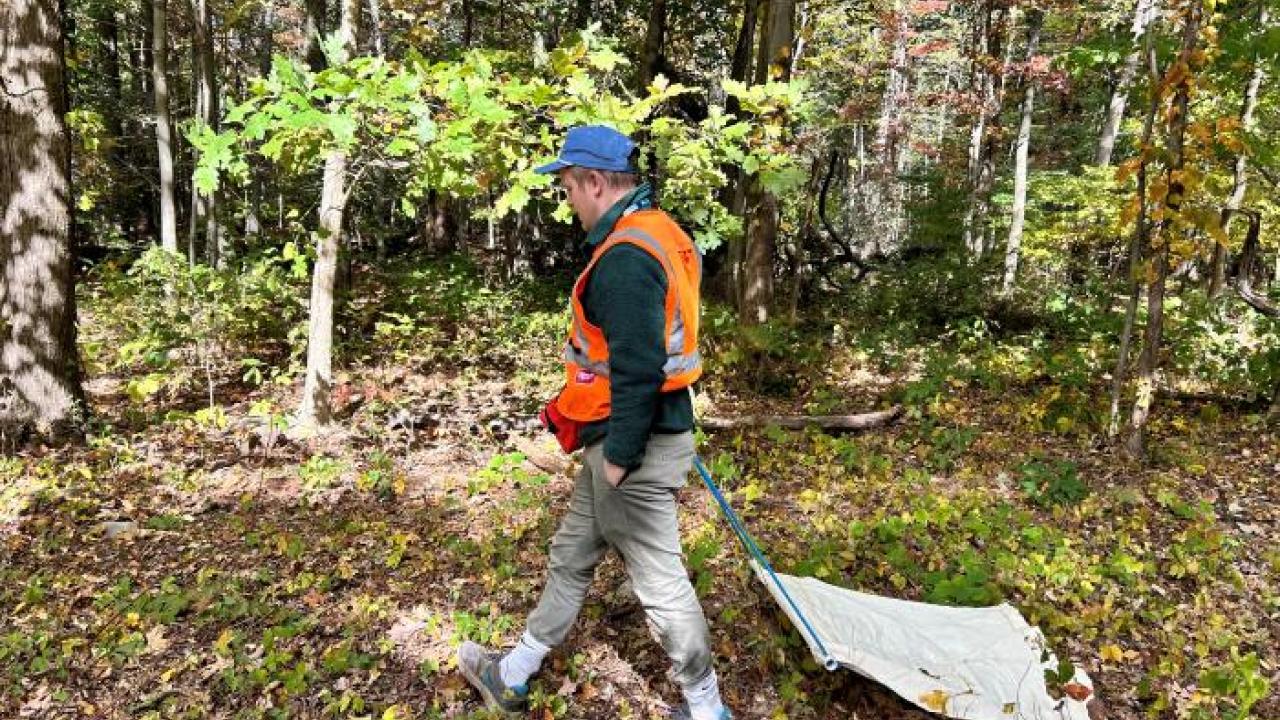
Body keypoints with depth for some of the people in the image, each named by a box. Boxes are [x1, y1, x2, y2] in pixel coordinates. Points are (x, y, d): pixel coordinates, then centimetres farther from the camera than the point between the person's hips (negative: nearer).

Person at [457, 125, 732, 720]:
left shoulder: (624, 258, -23)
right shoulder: (658, 232, 10)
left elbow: (638, 370, -27)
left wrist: (620, 457, -19)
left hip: (634, 447, -11)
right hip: (626, 437, 11)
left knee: (659, 580, 5)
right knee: (570, 556, 21)